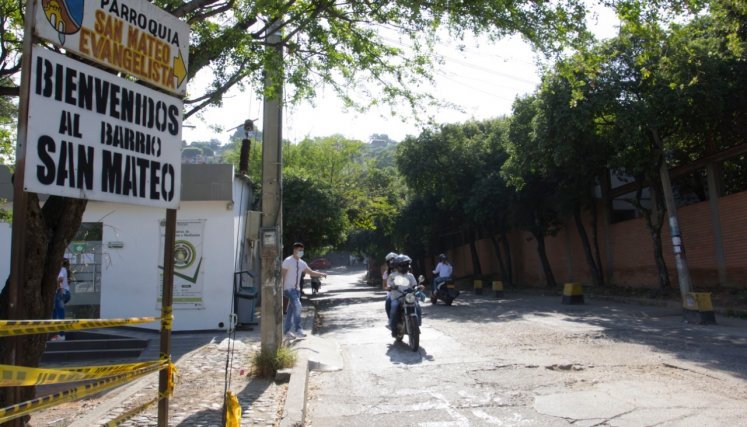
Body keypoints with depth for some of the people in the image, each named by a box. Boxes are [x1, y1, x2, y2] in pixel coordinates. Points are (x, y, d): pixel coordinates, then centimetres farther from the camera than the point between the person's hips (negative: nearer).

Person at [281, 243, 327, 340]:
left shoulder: (302, 263, 8)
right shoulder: (287, 261, -11)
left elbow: (311, 272, 10)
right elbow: (282, 275, -11)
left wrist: (321, 274, -6)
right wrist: (281, 289, -14)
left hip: (297, 289, 7)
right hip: (288, 289, -7)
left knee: (291, 310, 10)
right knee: (297, 306, -22)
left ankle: (287, 331, 18)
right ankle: (297, 329, -18)